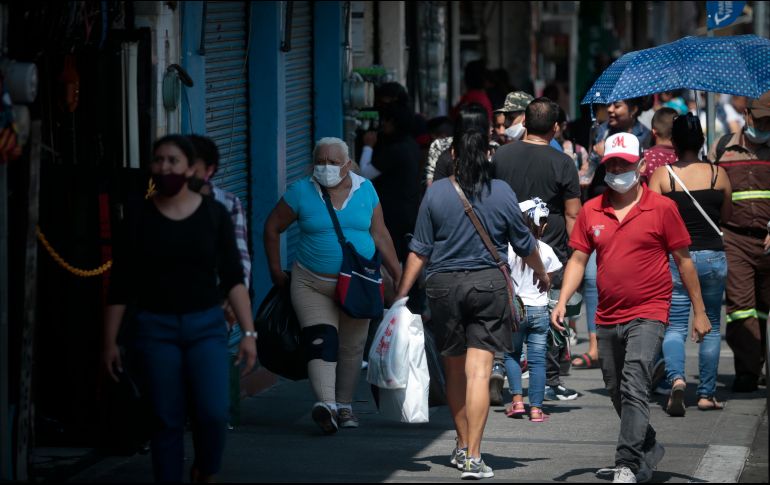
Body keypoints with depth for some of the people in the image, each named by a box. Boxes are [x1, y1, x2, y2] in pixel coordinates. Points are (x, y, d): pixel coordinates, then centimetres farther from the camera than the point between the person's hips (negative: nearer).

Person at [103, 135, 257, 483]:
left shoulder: (214, 215, 0)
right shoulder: (139, 219, -1)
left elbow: (233, 278, 1)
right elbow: (120, 287, 3)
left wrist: (248, 332, -5)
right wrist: (110, 342, 3)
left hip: (206, 325, 0)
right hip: (156, 328, 0)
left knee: (213, 413, -11)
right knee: (167, 420, 1)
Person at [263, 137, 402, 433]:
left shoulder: (365, 190, 4)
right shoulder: (301, 192, -3)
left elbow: (380, 234, 8)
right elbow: (272, 228, 6)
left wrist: (398, 275, 6)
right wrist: (276, 272, 5)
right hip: (312, 284, -2)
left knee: (352, 348, 9)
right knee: (321, 341, -19)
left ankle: (345, 406, 22)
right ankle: (326, 404, -32)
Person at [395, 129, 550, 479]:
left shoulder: (436, 193, -2)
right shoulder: (501, 193, -3)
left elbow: (420, 251, -1)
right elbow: (524, 244, 7)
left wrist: (402, 293, 7)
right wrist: (542, 274, 26)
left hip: (444, 284, 1)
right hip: (489, 285, -1)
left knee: (454, 371, 16)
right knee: (479, 371, -5)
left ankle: (463, 447, 30)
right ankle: (473, 458, -11)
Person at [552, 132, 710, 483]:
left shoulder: (662, 208, -3)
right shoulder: (591, 211, 7)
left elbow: (683, 260, 2)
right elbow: (578, 259, 9)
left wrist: (699, 312, 3)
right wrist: (562, 301, -6)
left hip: (647, 313, -5)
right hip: (607, 318, 5)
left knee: (634, 387, -21)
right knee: (618, 394, 15)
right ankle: (649, 452, 37)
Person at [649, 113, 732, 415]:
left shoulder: (661, 175, -6)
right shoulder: (717, 174, -2)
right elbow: (726, 215, 10)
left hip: (674, 256, -1)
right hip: (712, 257, 1)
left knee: (675, 326, 2)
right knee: (710, 327, 14)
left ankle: (676, 376, -24)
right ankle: (707, 393, 16)